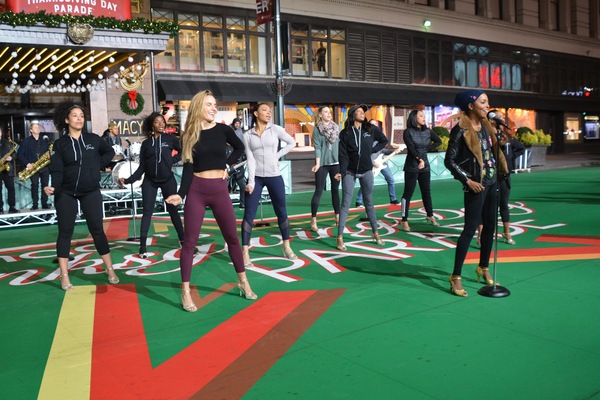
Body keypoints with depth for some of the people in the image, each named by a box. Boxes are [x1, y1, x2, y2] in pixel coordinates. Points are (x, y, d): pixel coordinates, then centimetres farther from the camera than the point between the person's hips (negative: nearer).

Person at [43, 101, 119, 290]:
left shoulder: (93, 139, 1)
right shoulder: (59, 144, -3)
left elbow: (110, 152, 18)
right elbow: (56, 170, -10)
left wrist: (98, 164, 2)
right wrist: (53, 187, -29)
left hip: (91, 192, 0)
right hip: (66, 193, 0)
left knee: (97, 230, 2)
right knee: (65, 232, 3)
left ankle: (110, 270, 8)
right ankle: (64, 276, 7)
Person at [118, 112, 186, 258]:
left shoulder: (171, 139, -2)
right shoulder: (146, 144, 3)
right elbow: (142, 166, 2)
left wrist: (173, 160, -7)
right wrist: (128, 180, -6)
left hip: (168, 180, -1)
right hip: (150, 181, 1)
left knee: (173, 210, 7)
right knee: (147, 212, -1)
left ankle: (183, 240, 16)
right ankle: (143, 246, 0)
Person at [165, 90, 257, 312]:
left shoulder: (222, 129, 0)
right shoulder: (188, 136, -1)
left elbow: (239, 147, 18)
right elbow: (188, 168, -4)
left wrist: (227, 164, 5)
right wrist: (180, 194, -16)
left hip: (220, 189, 1)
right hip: (196, 190, -1)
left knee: (232, 237, 10)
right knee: (190, 241, 0)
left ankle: (242, 282, 25)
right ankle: (185, 292, 8)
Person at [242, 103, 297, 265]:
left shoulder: (276, 129, 1)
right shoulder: (247, 135, 1)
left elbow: (291, 143, 11)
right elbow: (250, 159, -6)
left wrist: (277, 155, 3)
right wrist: (251, 182, -14)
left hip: (274, 176, 1)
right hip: (256, 177, -1)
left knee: (281, 212, 8)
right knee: (249, 214, -4)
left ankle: (286, 246, 23)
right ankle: (245, 252, 0)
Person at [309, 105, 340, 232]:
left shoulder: (336, 128, 9)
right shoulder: (317, 129, -3)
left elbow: (341, 144, 12)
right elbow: (317, 147, -8)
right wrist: (317, 164, -17)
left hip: (336, 162, 4)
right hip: (323, 164, -4)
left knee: (335, 190, 11)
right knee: (318, 191, -4)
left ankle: (337, 216, 20)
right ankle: (313, 220, -1)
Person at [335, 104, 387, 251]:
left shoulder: (371, 129, 0)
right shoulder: (345, 133, -4)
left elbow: (384, 141, 14)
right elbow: (343, 155, -10)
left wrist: (372, 150, 1)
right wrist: (341, 173, -21)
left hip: (366, 171, 2)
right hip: (350, 172, -2)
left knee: (369, 202, 11)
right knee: (346, 203, -6)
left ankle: (375, 233, 21)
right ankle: (340, 237, -5)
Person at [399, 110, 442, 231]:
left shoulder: (427, 131, 6)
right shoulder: (408, 132, -8)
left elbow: (438, 141, 15)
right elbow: (411, 148, -18)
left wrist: (428, 149, 1)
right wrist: (419, 159, -30)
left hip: (425, 166, 5)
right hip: (412, 167, -5)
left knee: (426, 192, 14)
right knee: (408, 193, -2)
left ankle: (430, 216, 29)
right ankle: (404, 221, 1)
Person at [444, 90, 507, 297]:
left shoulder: (486, 125, 8)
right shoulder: (461, 130, -13)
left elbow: (494, 148, 16)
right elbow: (449, 160, -13)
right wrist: (467, 180, -17)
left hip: (491, 181, 8)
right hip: (476, 184, -8)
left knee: (490, 226, 14)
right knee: (470, 228, -7)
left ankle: (483, 268, 30)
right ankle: (456, 276, 0)